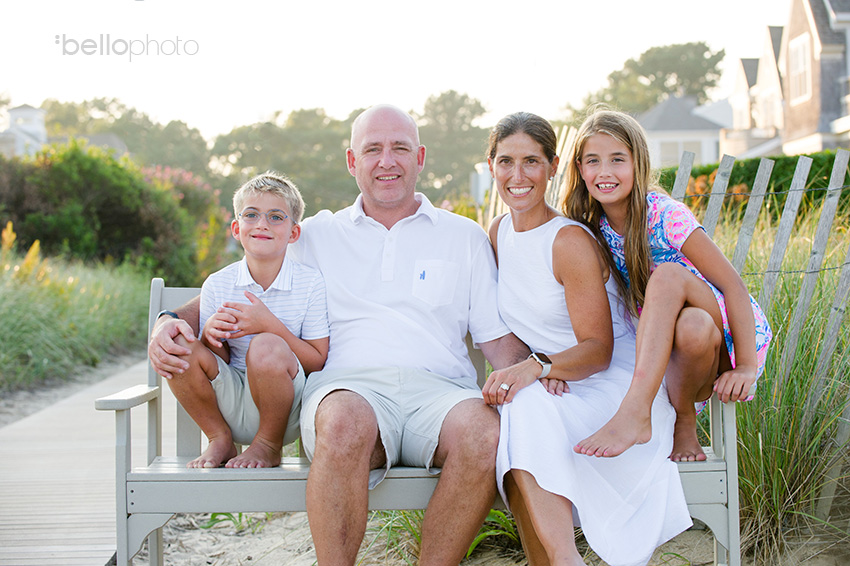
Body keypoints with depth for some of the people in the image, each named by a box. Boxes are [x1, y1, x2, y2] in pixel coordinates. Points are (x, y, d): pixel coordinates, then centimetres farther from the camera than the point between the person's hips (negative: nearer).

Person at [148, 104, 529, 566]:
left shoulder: (465, 237, 22)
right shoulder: (315, 236, 21)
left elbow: (499, 336, 17)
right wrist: (171, 322, 3)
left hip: (438, 386, 1)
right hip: (346, 387, -1)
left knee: (484, 433, -35)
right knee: (346, 422, -39)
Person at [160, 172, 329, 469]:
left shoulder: (310, 282, -6)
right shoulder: (216, 285, 1)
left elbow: (318, 362, -9)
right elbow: (219, 361, 6)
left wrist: (270, 325, -23)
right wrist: (211, 333, -17)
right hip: (230, 405, 3)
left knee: (267, 347, -33)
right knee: (176, 343, -20)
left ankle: (269, 445, -5)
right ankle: (220, 439, 2)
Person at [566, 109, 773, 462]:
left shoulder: (665, 216, -16)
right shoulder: (590, 228, -1)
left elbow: (732, 284, -16)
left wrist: (746, 367, -23)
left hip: (725, 339, -4)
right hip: (658, 351, 4)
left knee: (667, 274, -33)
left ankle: (634, 413, -36)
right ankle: (682, 422, -10)